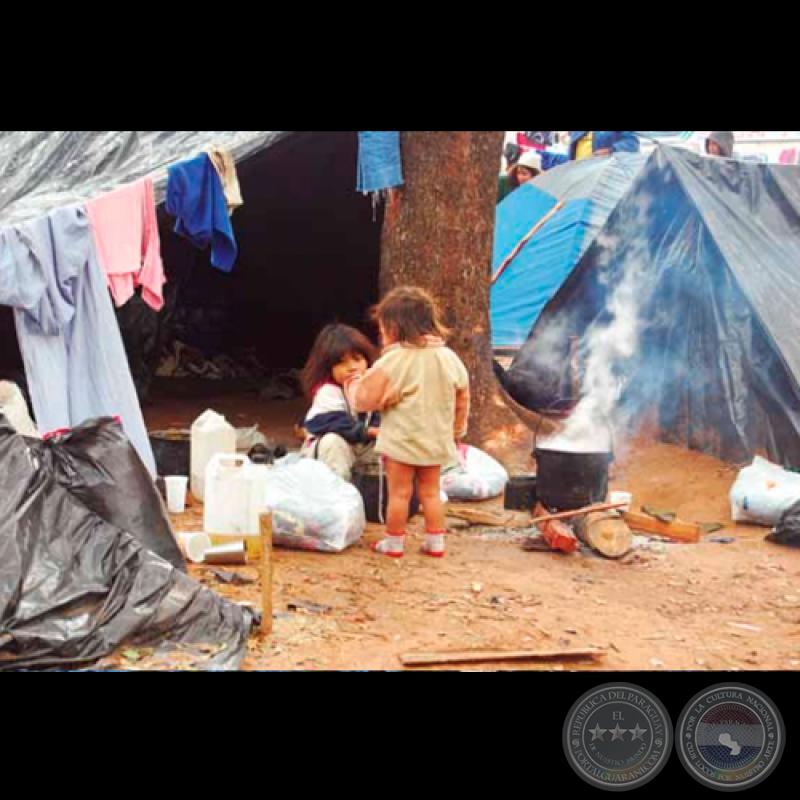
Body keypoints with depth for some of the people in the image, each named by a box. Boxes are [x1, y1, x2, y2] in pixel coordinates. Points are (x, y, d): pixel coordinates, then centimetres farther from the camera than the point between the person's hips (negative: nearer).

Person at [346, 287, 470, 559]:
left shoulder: (393, 361, -17)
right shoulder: (449, 358, 1)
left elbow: (366, 398, -13)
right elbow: (462, 400, 10)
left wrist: (354, 384, 9)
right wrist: (456, 431, 24)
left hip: (401, 441, -5)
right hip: (436, 441, 5)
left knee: (399, 492, 5)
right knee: (430, 491, 16)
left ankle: (394, 542, 16)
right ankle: (435, 541, 20)